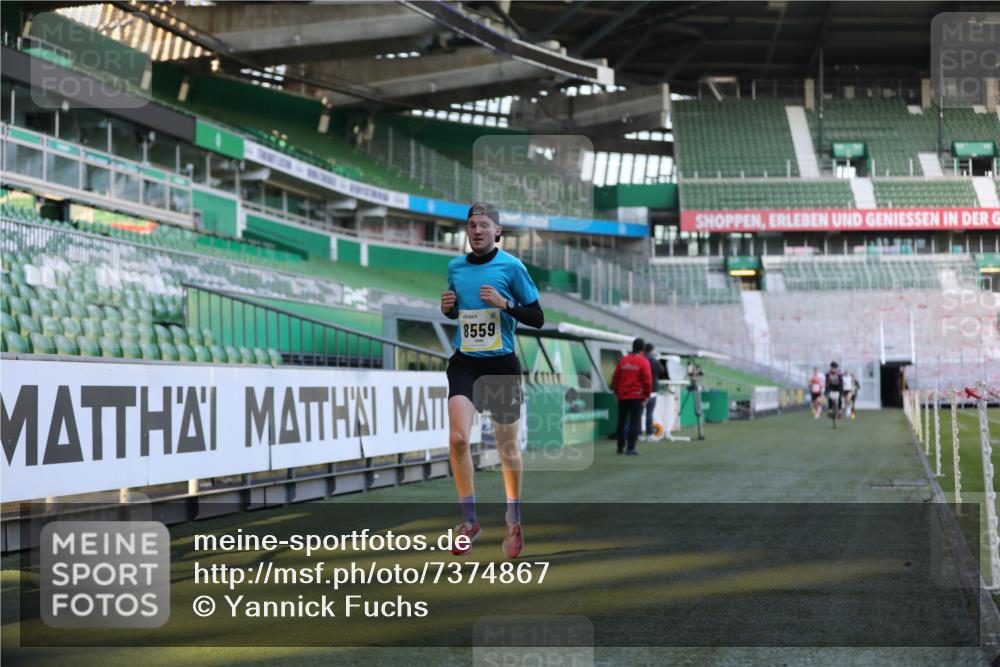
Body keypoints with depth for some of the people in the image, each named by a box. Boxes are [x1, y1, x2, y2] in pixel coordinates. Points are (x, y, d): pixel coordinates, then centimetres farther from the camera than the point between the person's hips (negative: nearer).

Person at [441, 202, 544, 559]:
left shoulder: (511, 267, -6)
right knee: (458, 438, -16)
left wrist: (505, 303, -20)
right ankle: (469, 520, -2)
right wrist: (447, 307, 0)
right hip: (464, 362, 2)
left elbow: (537, 318, -5)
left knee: (507, 447, 8)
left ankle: (514, 522, 27)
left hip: (501, 364, -2)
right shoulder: (455, 266, 7)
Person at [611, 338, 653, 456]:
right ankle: (631, 449, -8)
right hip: (637, 396, -4)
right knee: (634, 422, -2)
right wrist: (647, 395, -1)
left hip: (622, 396, 4)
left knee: (622, 422, 14)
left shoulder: (622, 360, 4)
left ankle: (621, 447, 19)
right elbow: (647, 380, -11)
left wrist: (616, 392, 16)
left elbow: (615, 378, 6)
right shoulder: (643, 362, -8)